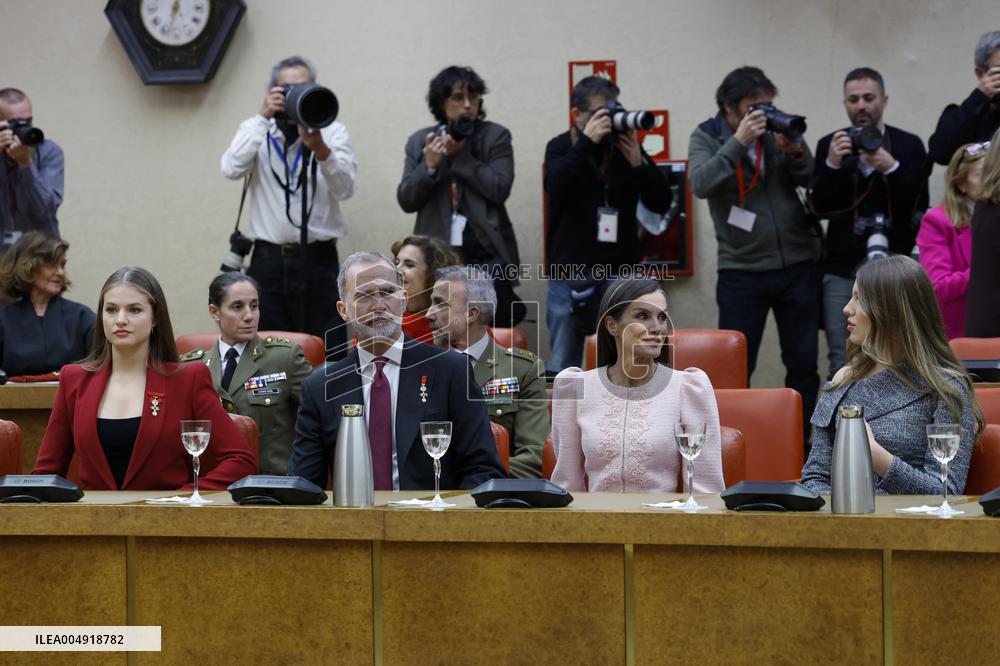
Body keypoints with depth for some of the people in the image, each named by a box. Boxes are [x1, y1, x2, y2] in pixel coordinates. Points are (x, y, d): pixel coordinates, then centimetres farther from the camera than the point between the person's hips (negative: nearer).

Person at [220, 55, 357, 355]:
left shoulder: (333, 131, 4)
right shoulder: (256, 130, 8)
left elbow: (345, 188, -12)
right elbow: (232, 169, -12)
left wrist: (319, 147, -28)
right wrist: (263, 117, -12)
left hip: (318, 259, -1)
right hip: (268, 260, 1)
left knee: (325, 352, -3)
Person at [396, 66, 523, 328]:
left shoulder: (496, 136, 2)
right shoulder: (420, 141, 9)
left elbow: (500, 189, -10)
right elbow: (406, 201, 5)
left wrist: (461, 154, -12)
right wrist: (429, 165, -11)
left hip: (487, 252, -2)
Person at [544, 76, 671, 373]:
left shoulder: (627, 147, 5)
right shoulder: (561, 148, 3)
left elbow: (661, 203, 2)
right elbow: (556, 188, -18)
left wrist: (638, 163, -13)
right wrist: (586, 142, -23)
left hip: (620, 275, 1)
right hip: (570, 275, -1)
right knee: (563, 367, 2)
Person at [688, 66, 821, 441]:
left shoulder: (781, 129, 5)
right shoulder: (707, 138, -2)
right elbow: (700, 184, -20)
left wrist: (794, 151, -17)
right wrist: (737, 142, -23)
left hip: (798, 265, 3)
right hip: (742, 270, -3)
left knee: (803, 361, 8)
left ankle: (799, 438, 20)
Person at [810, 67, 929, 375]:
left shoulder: (909, 146, 4)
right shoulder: (829, 146, 8)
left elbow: (918, 206, -4)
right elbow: (819, 206, 0)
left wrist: (891, 168, -19)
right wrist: (832, 164, -16)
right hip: (843, 269, 1)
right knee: (842, 362, -1)